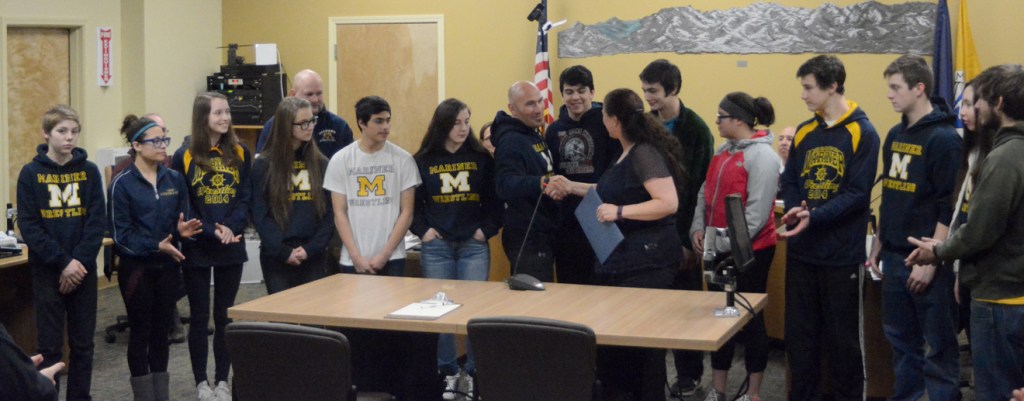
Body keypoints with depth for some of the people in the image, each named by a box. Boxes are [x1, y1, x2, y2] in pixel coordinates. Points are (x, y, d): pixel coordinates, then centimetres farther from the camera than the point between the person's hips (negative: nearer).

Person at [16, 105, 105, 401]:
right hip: (47, 270, -2)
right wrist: (63, 263, -15)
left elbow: (96, 221, -1)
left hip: (83, 269, 2)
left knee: (83, 343, 8)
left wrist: (80, 261, -13)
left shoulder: (89, 171, 3)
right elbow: (28, 225, -8)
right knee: (49, 344, 2)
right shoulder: (31, 173, -3)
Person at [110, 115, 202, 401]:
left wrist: (183, 230, -16)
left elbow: (183, 219, 7)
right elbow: (121, 233, -14)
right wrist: (156, 246, -23)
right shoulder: (122, 184, -10)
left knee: (162, 330, 12)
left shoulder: (175, 180, 5)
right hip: (136, 267, -4)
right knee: (141, 332, 4)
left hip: (168, 266, 5)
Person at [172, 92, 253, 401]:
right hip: (196, 249, -2)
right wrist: (211, 232, -18)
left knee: (225, 315, 9)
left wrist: (231, 228, -17)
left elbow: (245, 198, 0)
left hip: (231, 248, 2)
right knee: (199, 316, 6)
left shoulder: (240, 154, 4)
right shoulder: (184, 157, -5)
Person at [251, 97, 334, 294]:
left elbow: (329, 212, 3)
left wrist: (311, 248, -9)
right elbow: (260, 215, -4)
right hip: (276, 258, -2)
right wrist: (283, 252, -12)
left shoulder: (320, 164, 6)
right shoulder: (264, 165, 0)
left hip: (314, 257, 2)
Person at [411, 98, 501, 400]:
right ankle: (448, 372, 15)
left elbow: (495, 198, 5)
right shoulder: (423, 160, 1)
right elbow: (412, 202, 6)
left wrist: (488, 228, -6)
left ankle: (474, 372, 9)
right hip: (436, 246, 0)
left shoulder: (482, 158, 2)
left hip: (474, 245, 0)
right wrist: (422, 229, -5)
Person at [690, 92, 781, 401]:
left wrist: (726, 243, -19)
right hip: (717, 250, 8)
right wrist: (698, 228, 0)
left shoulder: (761, 156, -15)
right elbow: (706, 193, 15)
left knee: (750, 319, 4)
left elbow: (757, 212, -20)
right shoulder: (724, 152, 11)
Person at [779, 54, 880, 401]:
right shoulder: (804, 132, 9)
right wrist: (794, 210, -11)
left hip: (842, 253, -5)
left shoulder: (862, 133, -8)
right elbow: (789, 181, 11)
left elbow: (858, 193, -14)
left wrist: (814, 217, -24)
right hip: (801, 250, 5)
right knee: (799, 333, 11)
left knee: (842, 336, 5)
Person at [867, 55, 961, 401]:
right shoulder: (895, 135, 11)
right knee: (901, 340, 15)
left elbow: (950, 207, -16)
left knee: (938, 346, 0)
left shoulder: (943, 138, -12)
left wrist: (931, 260, -18)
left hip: (926, 261, -8)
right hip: (895, 257, 8)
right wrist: (878, 245, 16)